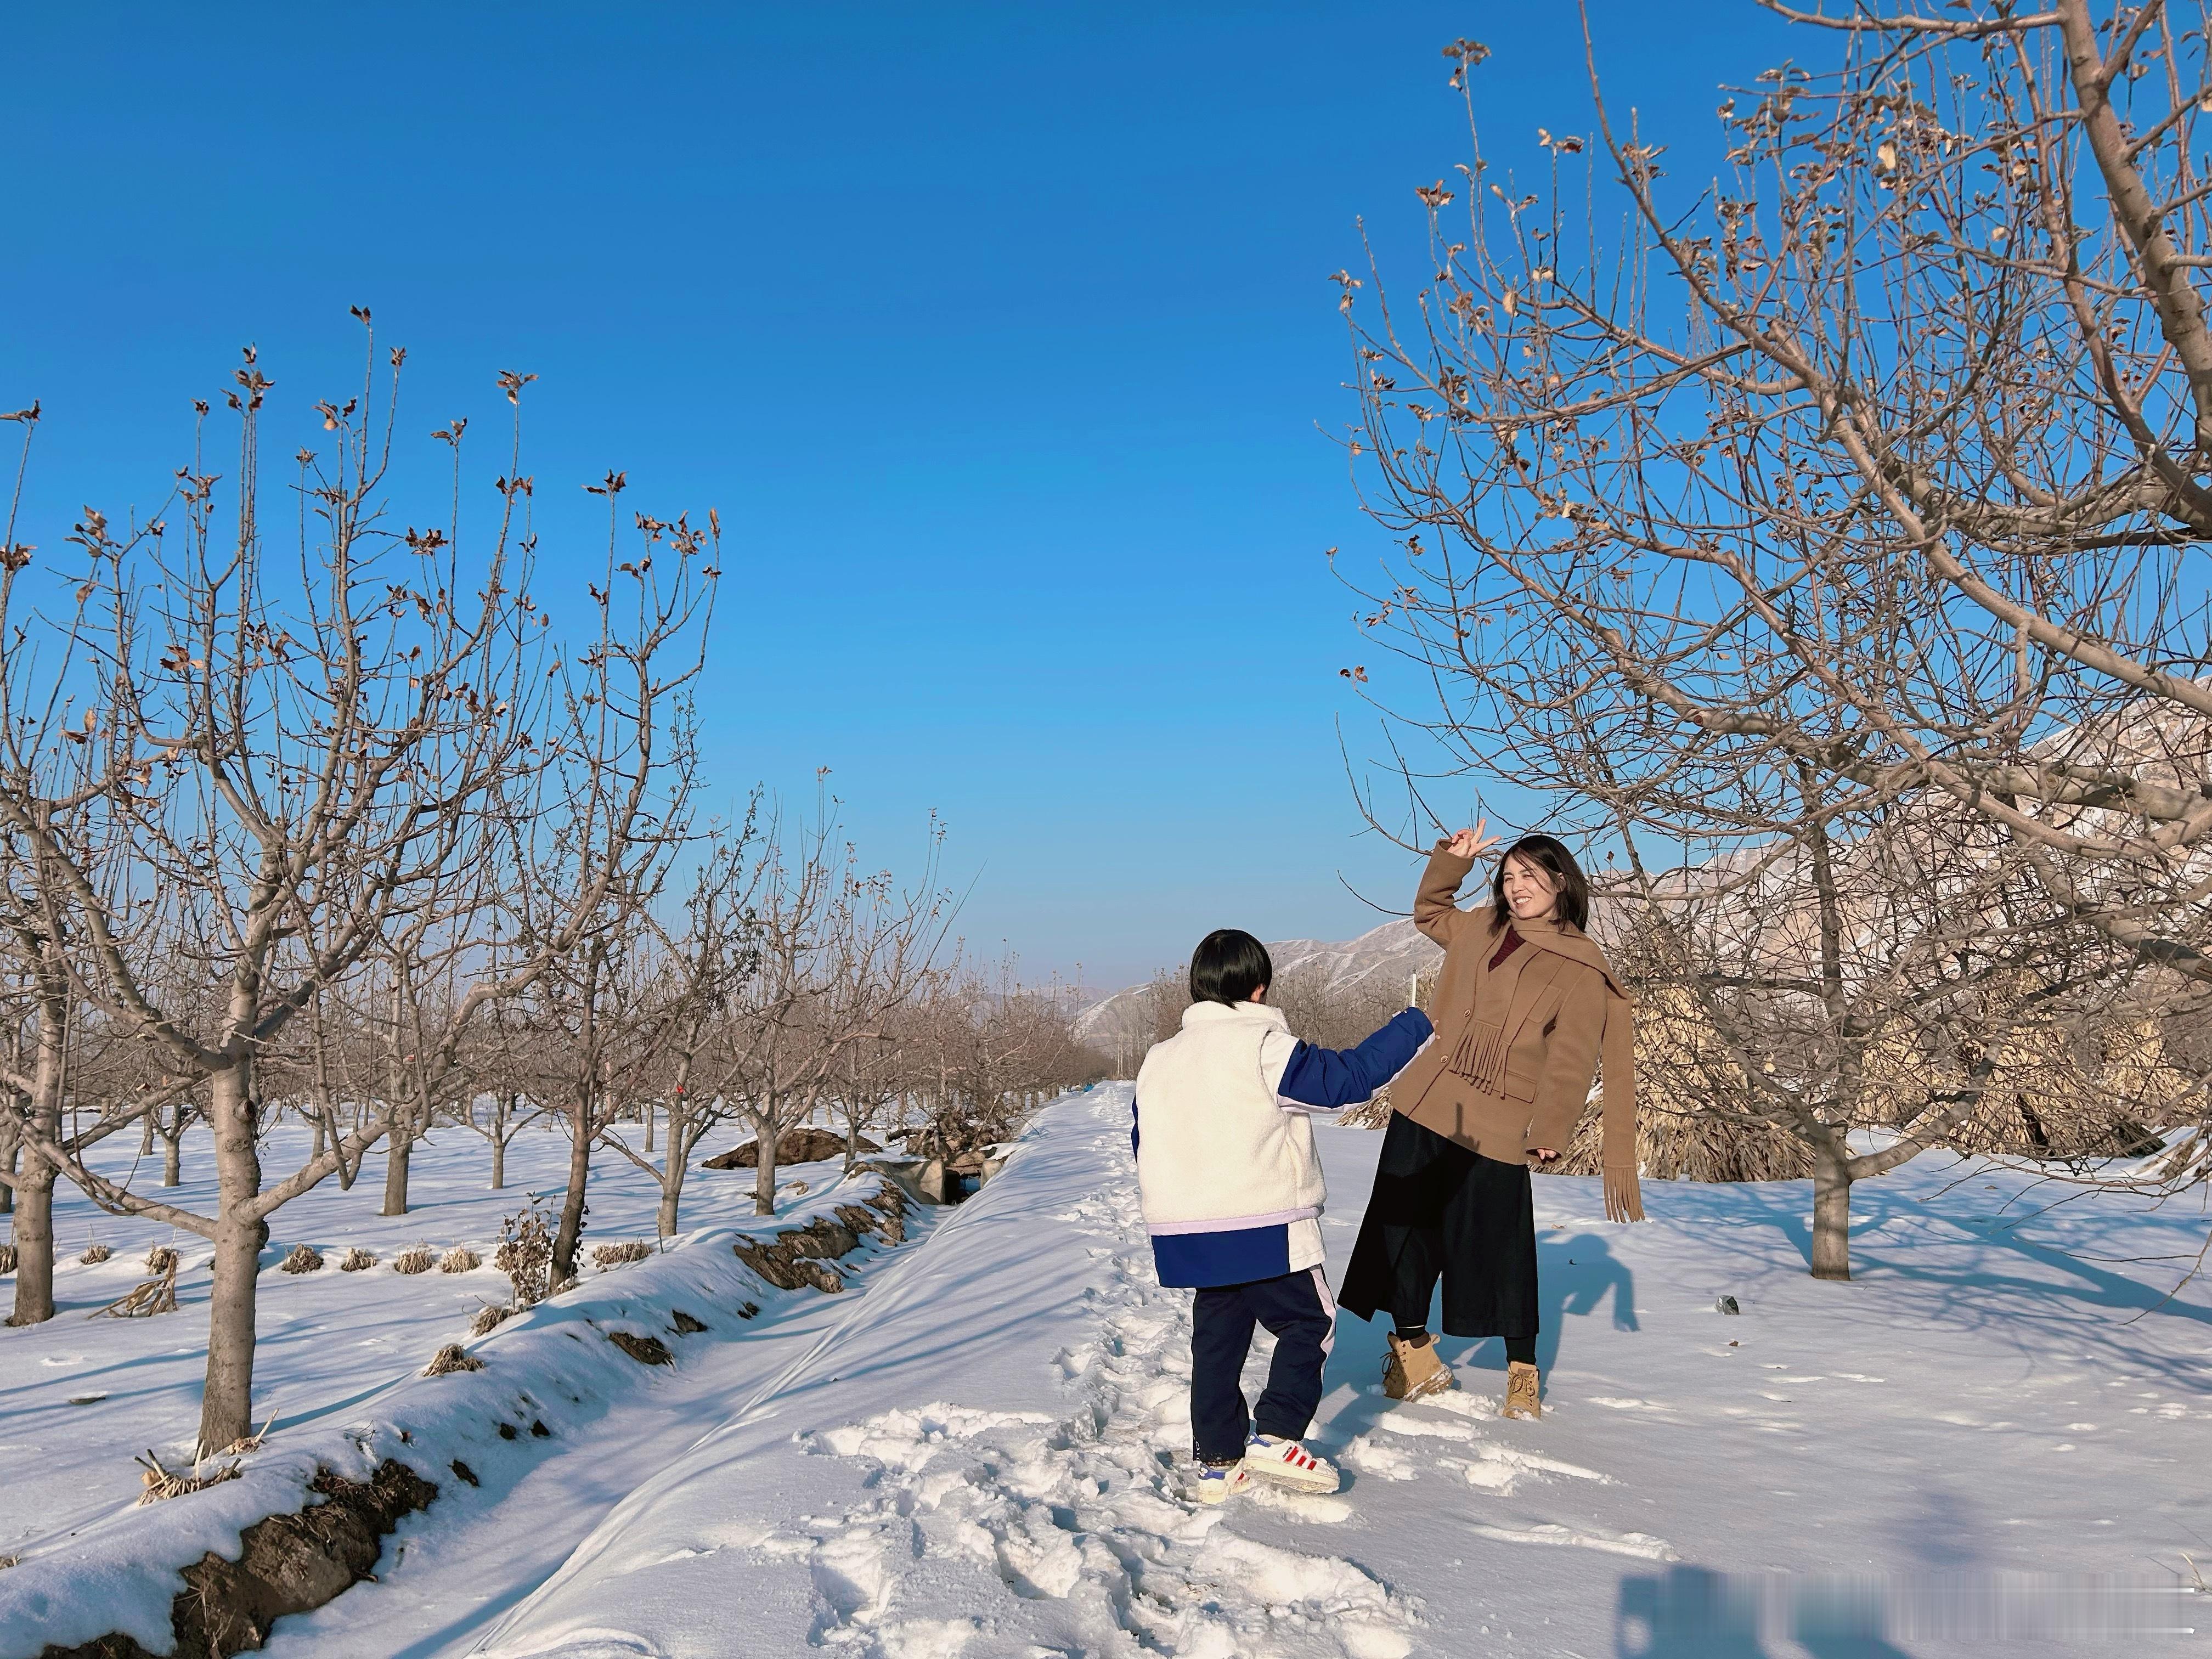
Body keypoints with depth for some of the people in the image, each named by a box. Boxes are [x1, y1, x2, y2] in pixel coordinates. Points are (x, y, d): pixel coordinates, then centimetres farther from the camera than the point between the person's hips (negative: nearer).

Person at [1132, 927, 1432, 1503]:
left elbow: (1143, 1144, 18)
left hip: (1188, 1233, 6)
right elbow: (1348, 1076, -13)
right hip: (1264, 1230, -6)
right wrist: (1416, 1025, -3)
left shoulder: (1158, 1061, 11)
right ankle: (1274, 1435, -5)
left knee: (1217, 1338, 15)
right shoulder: (1264, 1047, -11)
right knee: (1309, 1322, 7)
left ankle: (1217, 1460, 16)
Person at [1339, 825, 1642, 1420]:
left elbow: (1570, 1059, -10)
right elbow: (1429, 912, 33)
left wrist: (1551, 1128, -20)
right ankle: (1413, 1355, 22)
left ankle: (1523, 1372, 19)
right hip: (1427, 1106, 6)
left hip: (1495, 1128, -6)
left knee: (1501, 1251, 0)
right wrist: (1450, 861, 17)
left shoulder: (1581, 969, -4)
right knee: (1404, 1231, 7)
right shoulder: (1483, 930, 14)